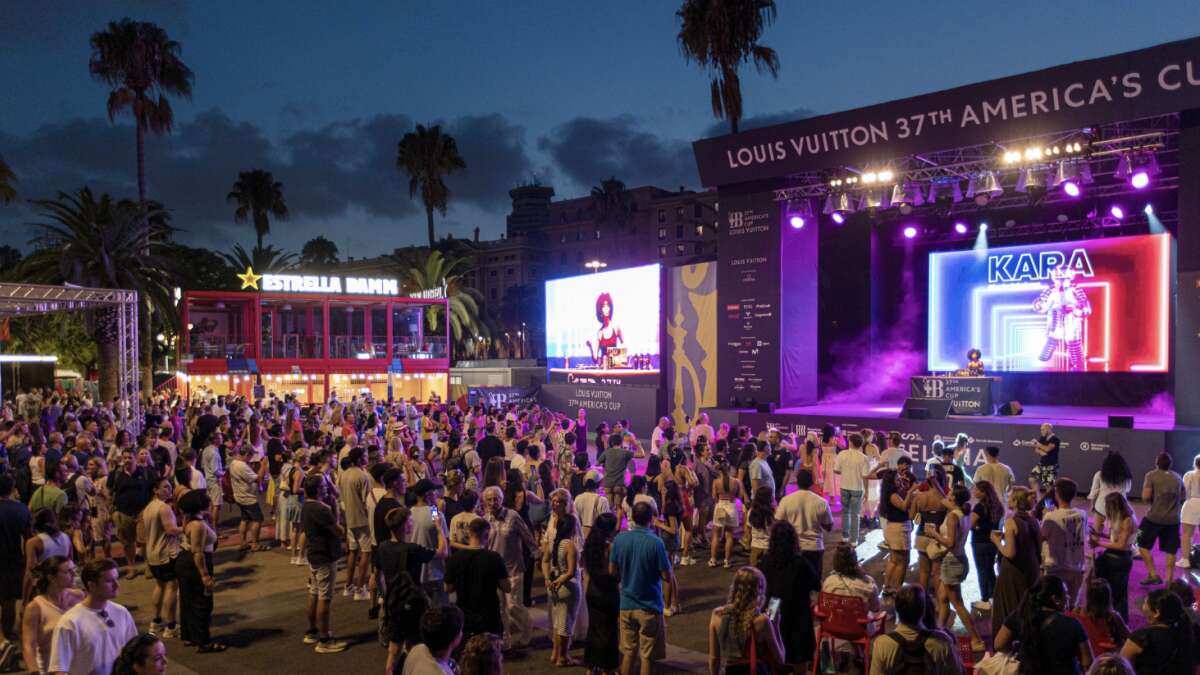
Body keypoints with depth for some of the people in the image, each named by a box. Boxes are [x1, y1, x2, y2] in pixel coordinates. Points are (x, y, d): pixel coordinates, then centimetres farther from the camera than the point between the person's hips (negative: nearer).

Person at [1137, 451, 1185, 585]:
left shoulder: (1151, 475, -6)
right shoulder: (1177, 477, 9)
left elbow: (1145, 497, -13)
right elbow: (1182, 498, 17)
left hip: (1154, 517, -4)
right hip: (1173, 519, 4)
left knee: (1143, 545, 8)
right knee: (1170, 551, 9)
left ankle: (1153, 575, 2)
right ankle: (1169, 579, 10)